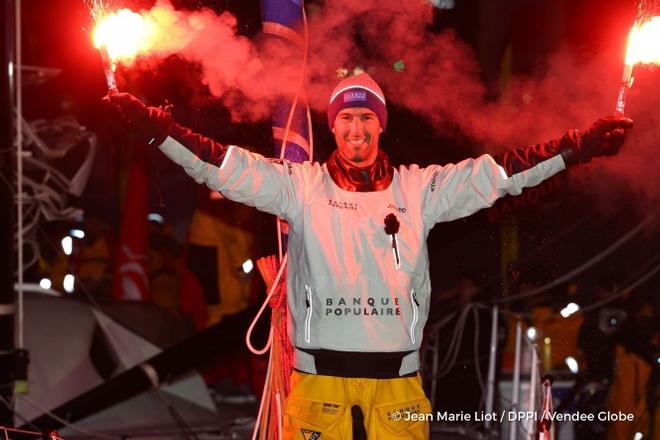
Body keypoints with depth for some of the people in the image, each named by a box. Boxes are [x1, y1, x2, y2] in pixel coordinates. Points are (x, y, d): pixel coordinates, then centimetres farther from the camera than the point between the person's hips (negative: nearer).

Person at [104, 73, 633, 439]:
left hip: (397, 375, 1)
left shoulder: (419, 189, 8)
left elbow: (495, 173, 5)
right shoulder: (300, 185, 5)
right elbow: (225, 167, 0)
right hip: (320, 372, -1)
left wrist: (579, 147, -1)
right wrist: (155, 128, -9)